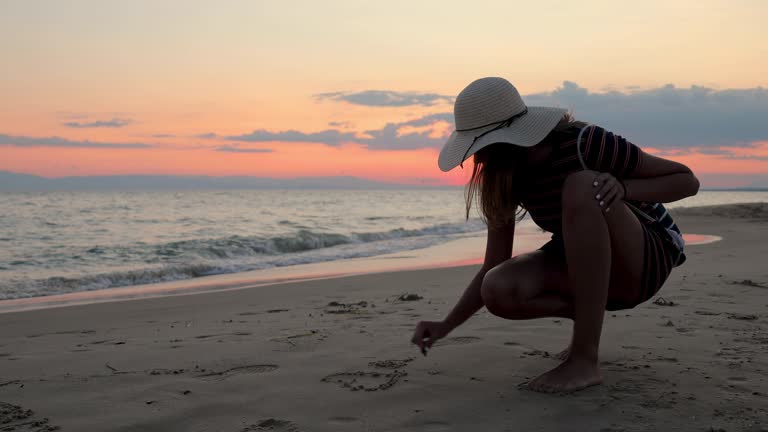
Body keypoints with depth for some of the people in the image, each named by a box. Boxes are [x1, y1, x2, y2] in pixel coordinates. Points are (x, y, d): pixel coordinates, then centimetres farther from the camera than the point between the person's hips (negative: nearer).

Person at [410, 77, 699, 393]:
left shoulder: (584, 143, -25)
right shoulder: (505, 179, -8)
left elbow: (688, 180, -16)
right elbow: (493, 269, -4)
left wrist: (624, 188, -33)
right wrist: (446, 325, -15)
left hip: (648, 261, -5)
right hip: (587, 268, 5)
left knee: (580, 186, -35)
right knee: (498, 291, -25)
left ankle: (584, 359, -32)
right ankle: (589, 318, 5)